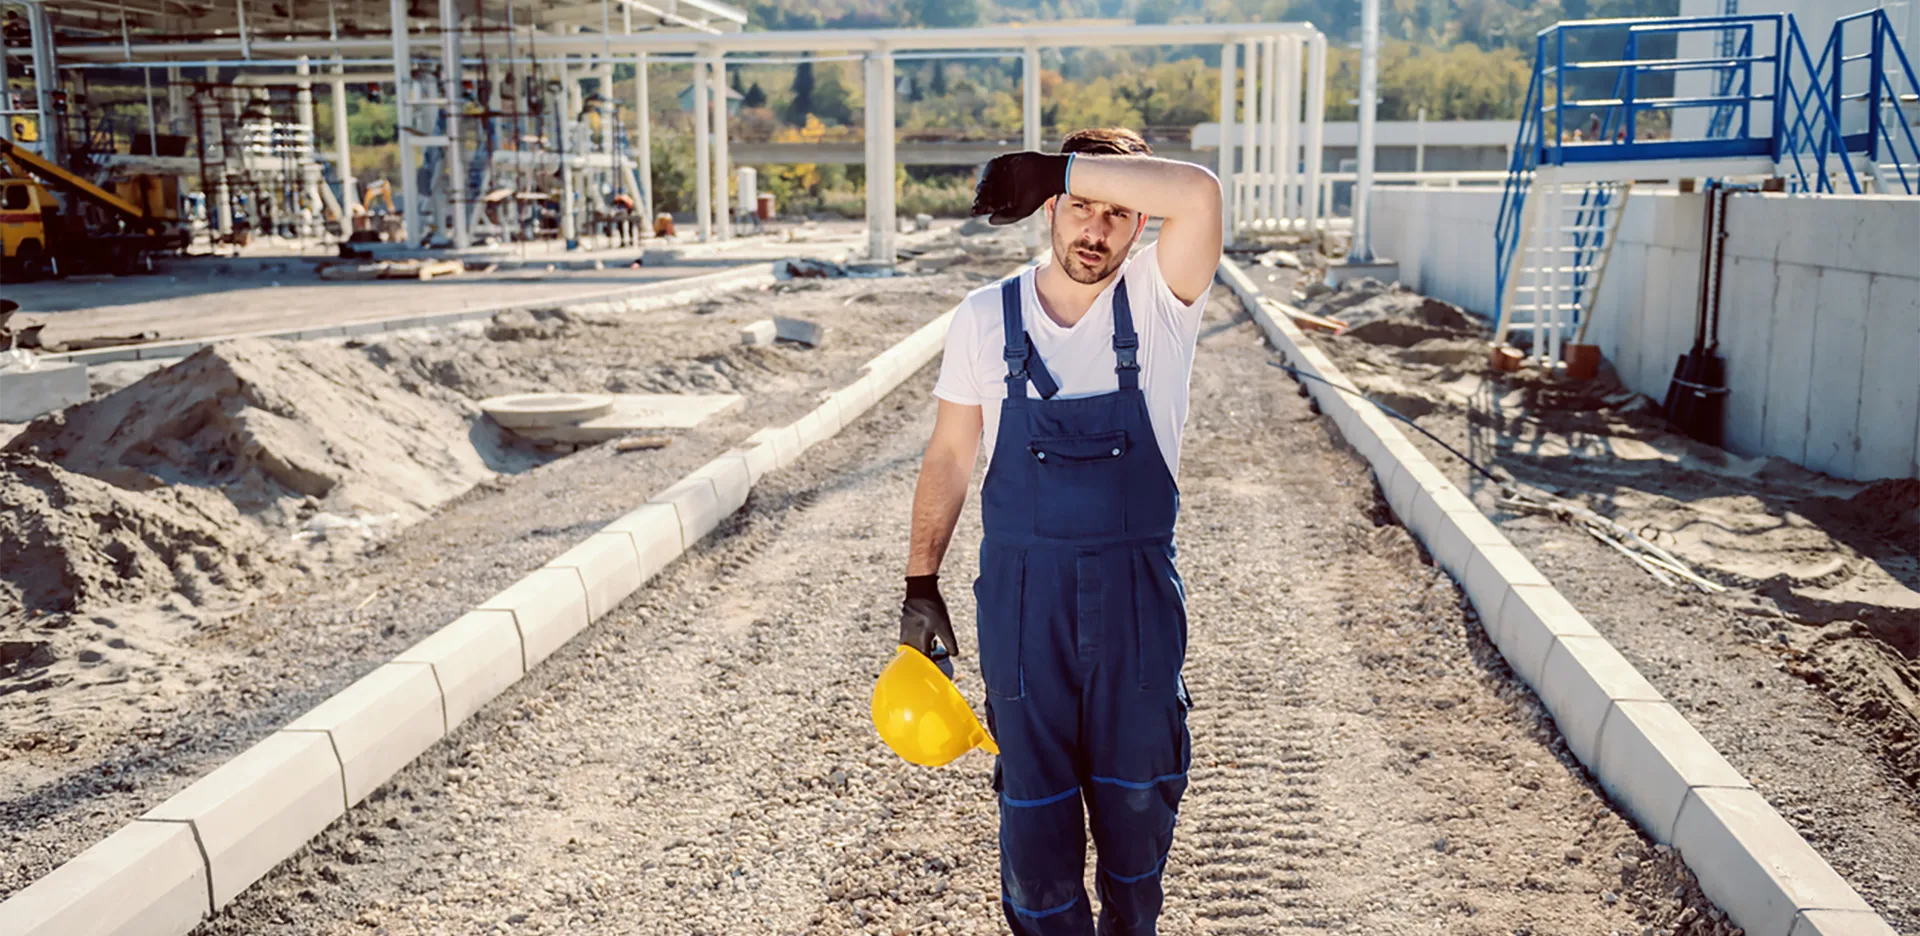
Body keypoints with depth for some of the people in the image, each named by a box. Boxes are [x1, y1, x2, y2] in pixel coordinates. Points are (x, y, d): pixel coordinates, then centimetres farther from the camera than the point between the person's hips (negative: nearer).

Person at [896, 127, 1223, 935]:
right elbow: (949, 454, 5)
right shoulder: (984, 318, -1)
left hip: (1137, 593, 0)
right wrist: (920, 583, 5)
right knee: (1034, 797, 7)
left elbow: (1198, 194, -25)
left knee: (1137, 792, 15)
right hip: (1022, 592, 0)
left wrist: (1056, 166, -21)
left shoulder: (1159, 302, -6)